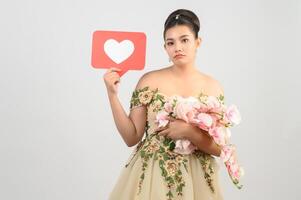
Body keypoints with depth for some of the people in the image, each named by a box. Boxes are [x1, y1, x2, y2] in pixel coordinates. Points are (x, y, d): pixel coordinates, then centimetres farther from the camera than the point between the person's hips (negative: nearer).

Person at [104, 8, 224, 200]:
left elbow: (219, 148, -4)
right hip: (150, 176, -1)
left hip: (195, 179, 1)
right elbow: (131, 137, -6)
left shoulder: (213, 87, -3)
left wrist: (188, 131, -19)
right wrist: (112, 94, -14)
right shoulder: (149, 81, -6)